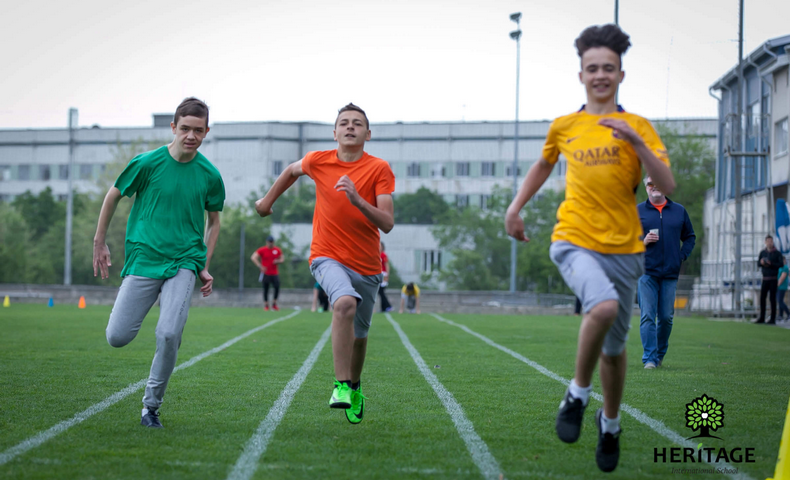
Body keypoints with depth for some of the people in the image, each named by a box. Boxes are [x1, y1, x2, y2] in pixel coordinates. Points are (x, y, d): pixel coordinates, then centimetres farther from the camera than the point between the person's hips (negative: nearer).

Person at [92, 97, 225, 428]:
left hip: (184, 262, 0)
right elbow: (113, 196, 10)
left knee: (169, 334, -20)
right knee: (117, 337, -7)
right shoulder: (147, 163, -5)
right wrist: (99, 243, 13)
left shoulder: (209, 175, 1)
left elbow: (214, 221, 17)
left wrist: (205, 266, 10)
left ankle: (152, 404, 1)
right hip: (143, 259, 0)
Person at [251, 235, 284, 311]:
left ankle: (274, 304, 7)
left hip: (275, 273, 3)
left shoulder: (278, 250, 7)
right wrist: (260, 266, -17)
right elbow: (253, 258, -10)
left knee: (277, 288, -8)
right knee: (266, 289, 1)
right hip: (266, 273, -3)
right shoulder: (262, 250, -5)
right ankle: (266, 305, 12)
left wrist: (278, 261, -7)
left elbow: (282, 258, 18)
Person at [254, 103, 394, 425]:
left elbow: (387, 223, -15)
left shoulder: (379, 169, -7)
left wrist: (357, 200, -29)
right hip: (328, 257, -1)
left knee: (359, 336, 13)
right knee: (345, 302, -33)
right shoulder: (318, 161, -1)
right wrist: (268, 200, 32)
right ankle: (340, 385, -32)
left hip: (366, 266, 2)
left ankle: (354, 386, 44)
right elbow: (292, 170, 24)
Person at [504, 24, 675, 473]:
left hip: (624, 248, 1)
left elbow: (667, 184, -9)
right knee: (604, 306, -32)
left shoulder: (638, 127, 2)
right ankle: (578, 394, -11)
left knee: (614, 347, 9)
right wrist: (516, 207, 18)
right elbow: (544, 164, 28)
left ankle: (610, 424, 36)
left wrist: (636, 141, -22)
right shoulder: (564, 127, 7)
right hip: (575, 240, -1)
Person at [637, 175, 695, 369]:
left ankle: (660, 353, 23)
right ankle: (650, 358, -9)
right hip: (646, 272, -2)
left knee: (666, 317, 4)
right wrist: (642, 242, -9)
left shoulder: (679, 211, 12)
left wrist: (681, 256, 4)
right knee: (647, 316, -9)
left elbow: (690, 237, 19)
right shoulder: (637, 211, 7)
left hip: (670, 273, 2)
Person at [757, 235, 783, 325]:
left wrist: (771, 263, -24)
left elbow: (781, 264, -11)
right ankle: (761, 318, 10)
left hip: (773, 279, -4)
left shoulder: (777, 253, -3)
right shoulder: (762, 252, 10)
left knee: (772, 299, -4)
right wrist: (761, 262, -15)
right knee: (762, 298, 3)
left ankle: (773, 320, -1)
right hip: (765, 279, 4)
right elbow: (758, 263, 8)